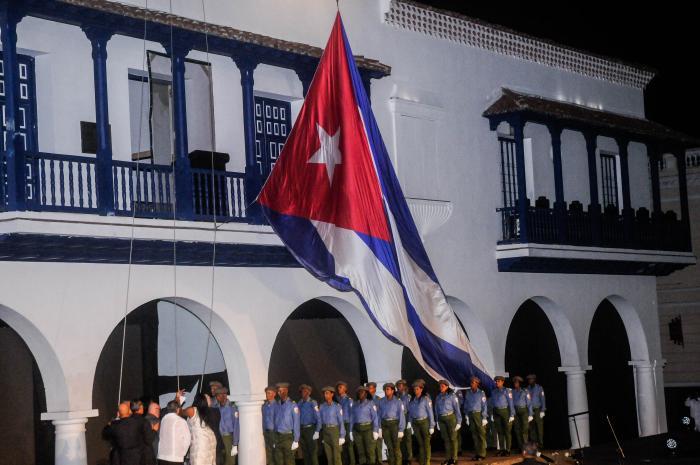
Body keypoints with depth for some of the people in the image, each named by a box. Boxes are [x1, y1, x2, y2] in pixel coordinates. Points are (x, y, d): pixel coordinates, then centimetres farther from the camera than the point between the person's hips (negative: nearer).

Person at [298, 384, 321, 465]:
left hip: (310, 429, -5)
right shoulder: (299, 403, 7)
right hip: (301, 430, 5)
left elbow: (318, 418, -10)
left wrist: (317, 431, -15)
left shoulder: (313, 403, -8)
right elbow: (297, 418, 11)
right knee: (305, 452, 11)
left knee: (313, 452, -3)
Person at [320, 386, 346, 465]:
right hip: (325, 431, 5)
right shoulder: (322, 406, 6)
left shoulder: (337, 406, -9)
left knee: (336, 455, -5)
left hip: (335, 431, -5)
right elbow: (321, 421, 11)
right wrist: (322, 436, 10)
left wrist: (342, 436, -11)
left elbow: (341, 421, -8)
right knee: (329, 455, 7)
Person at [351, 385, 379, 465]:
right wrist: (351, 431, 6)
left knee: (370, 450, -5)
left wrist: (375, 431, -11)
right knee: (360, 451, 6)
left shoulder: (370, 404, -2)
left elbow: (375, 417, -5)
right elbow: (352, 418, 10)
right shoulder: (355, 404, 11)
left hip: (368, 428, -4)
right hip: (357, 430, 4)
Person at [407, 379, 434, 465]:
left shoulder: (426, 399, -7)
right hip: (415, 423, 5)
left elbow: (430, 412, -8)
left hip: (424, 422, -5)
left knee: (426, 443, 0)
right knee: (420, 443, 11)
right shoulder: (412, 400, 9)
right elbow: (410, 413, 10)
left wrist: (432, 426, -11)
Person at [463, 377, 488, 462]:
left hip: (479, 414, -4)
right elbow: (466, 405, 11)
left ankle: (482, 454, -1)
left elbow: (484, 406, -5)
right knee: (474, 435, 7)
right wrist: (466, 416, 5)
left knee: (481, 434, -3)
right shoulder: (467, 393, 7)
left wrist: (484, 418, -9)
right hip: (470, 415, 4)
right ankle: (477, 453, 13)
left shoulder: (481, 393, -3)